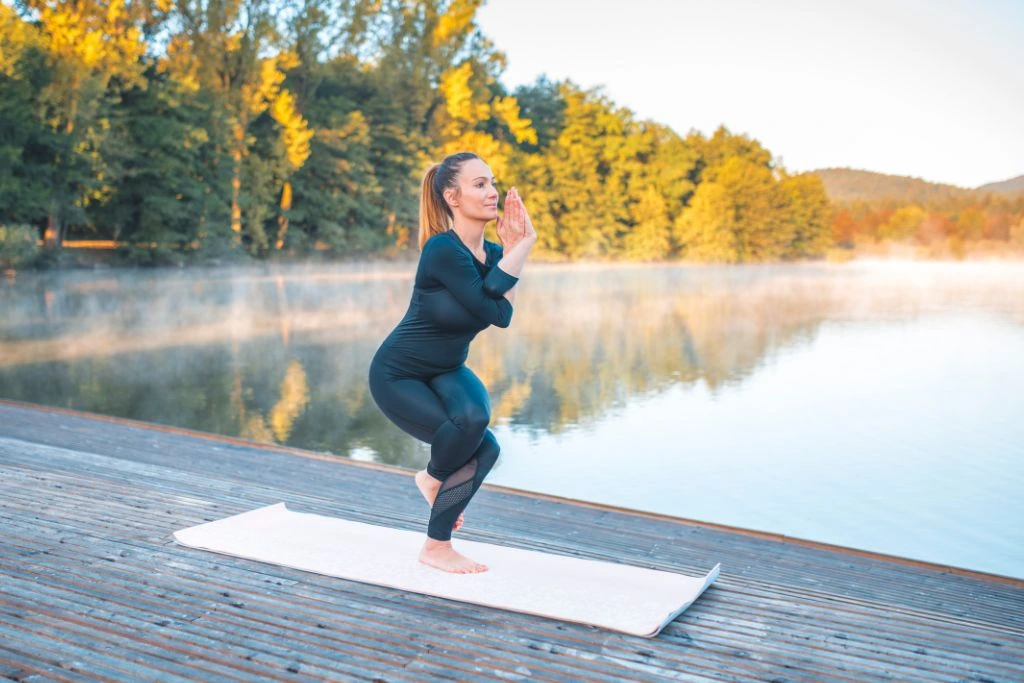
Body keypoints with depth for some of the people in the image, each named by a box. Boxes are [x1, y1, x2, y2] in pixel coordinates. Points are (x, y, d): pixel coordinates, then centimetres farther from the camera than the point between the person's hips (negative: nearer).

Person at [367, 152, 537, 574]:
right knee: (480, 446, -23)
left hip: (447, 372, 6)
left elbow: (500, 314, -22)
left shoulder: (492, 252, -5)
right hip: (397, 375, -6)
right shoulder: (442, 249, -26)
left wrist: (512, 249, -26)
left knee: (476, 415, -22)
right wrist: (518, 249, -24)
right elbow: (497, 314, -29)